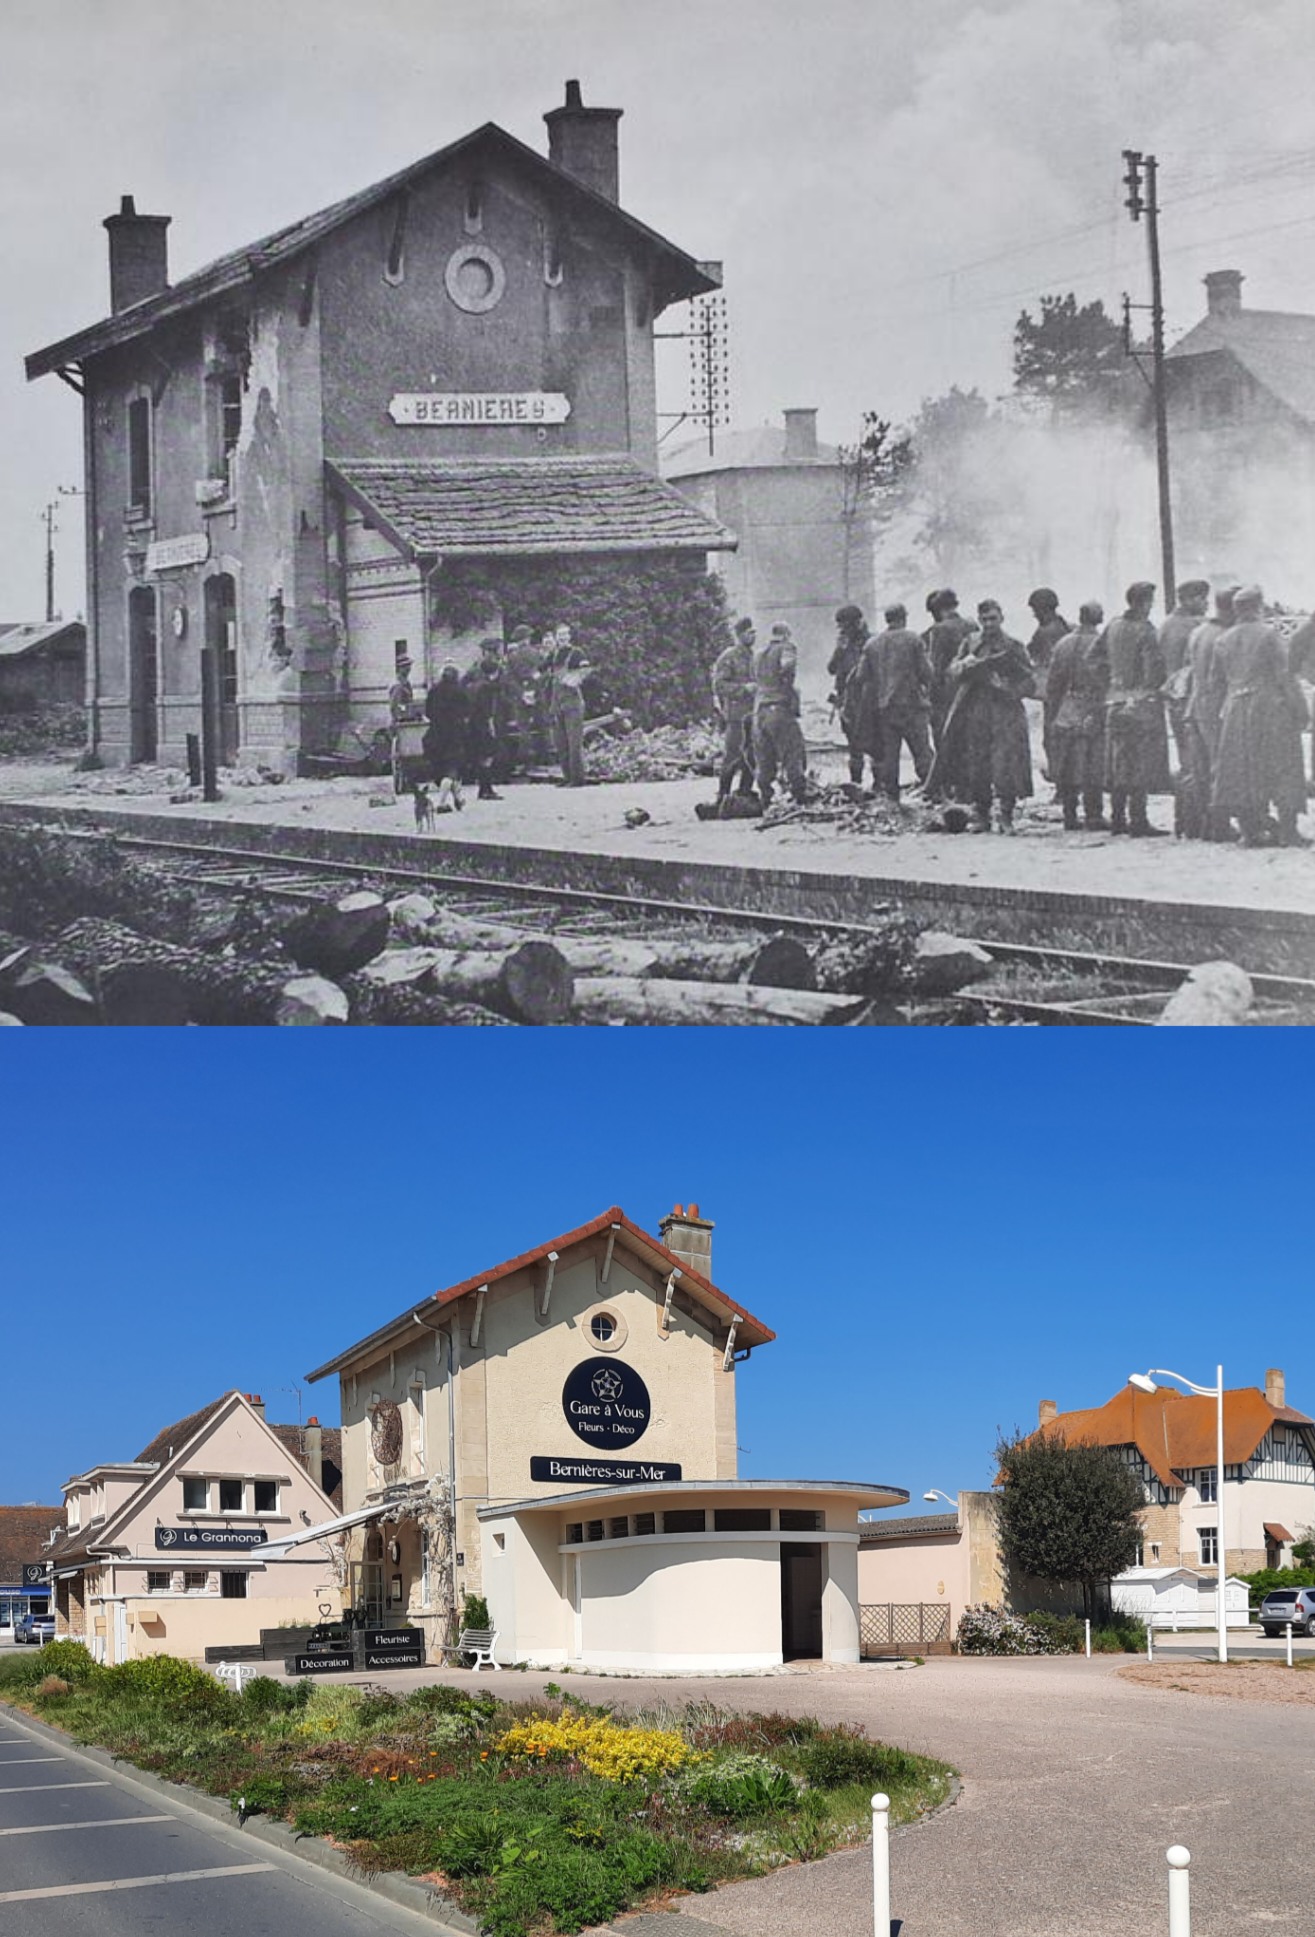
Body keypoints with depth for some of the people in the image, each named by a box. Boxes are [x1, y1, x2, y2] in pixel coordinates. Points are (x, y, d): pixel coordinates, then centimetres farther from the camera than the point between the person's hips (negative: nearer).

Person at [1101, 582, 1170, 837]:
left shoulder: (1113, 626, 7)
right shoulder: (1146, 631, -13)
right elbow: (1153, 670, -19)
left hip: (1115, 700, 7)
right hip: (1142, 701, -7)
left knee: (1119, 763, 12)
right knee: (1142, 765, -4)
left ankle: (1117, 820, 15)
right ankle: (1138, 821, -5)